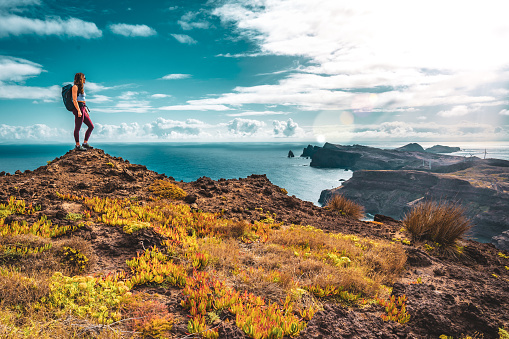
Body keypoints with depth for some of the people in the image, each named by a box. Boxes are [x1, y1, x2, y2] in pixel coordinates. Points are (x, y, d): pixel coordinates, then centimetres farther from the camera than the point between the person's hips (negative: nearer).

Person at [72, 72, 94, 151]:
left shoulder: (81, 87, 22)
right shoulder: (75, 87, -5)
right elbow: (74, 100, -13)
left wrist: (86, 111, 22)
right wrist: (79, 111, -20)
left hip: (83, 109, 9)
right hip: (78, 109, -9)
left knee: (91, 126, 8)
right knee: (77, 128, -5)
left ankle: (85, 143, 13)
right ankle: (78, 146, 0)